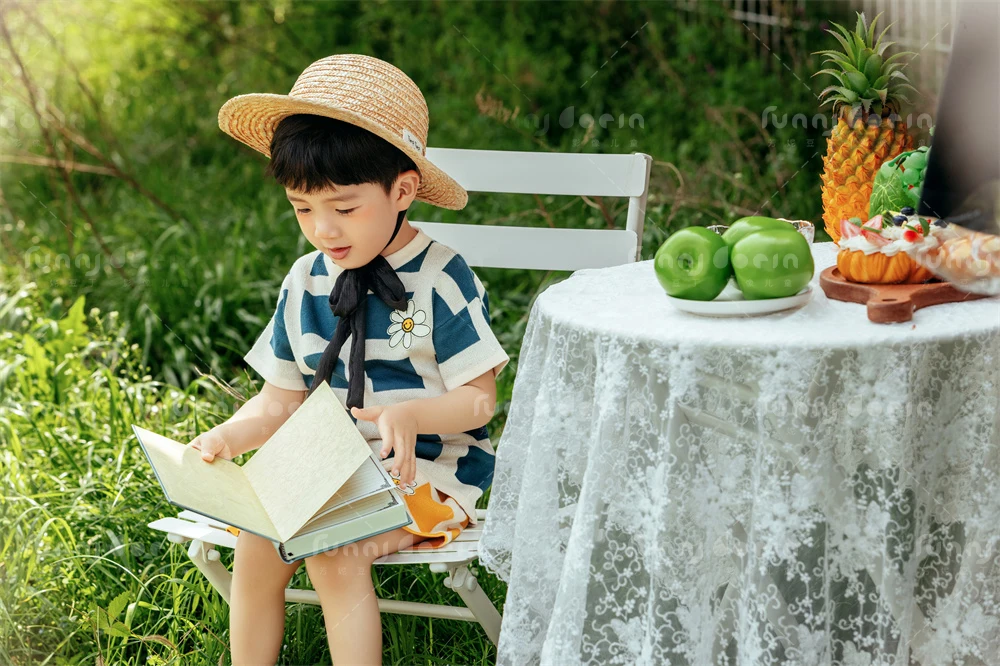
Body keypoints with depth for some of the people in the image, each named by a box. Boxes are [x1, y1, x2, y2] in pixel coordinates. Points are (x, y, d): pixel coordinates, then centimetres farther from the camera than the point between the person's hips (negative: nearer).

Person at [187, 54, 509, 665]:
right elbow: (280, 401, 12)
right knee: (254, 543, -18)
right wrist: (229, 437, -8)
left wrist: (411, 415, -29)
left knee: (335, 557, -28)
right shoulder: (305, 283, 7)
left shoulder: (440, 281, -10)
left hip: (427, 466, -5)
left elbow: (479, 398, -9)